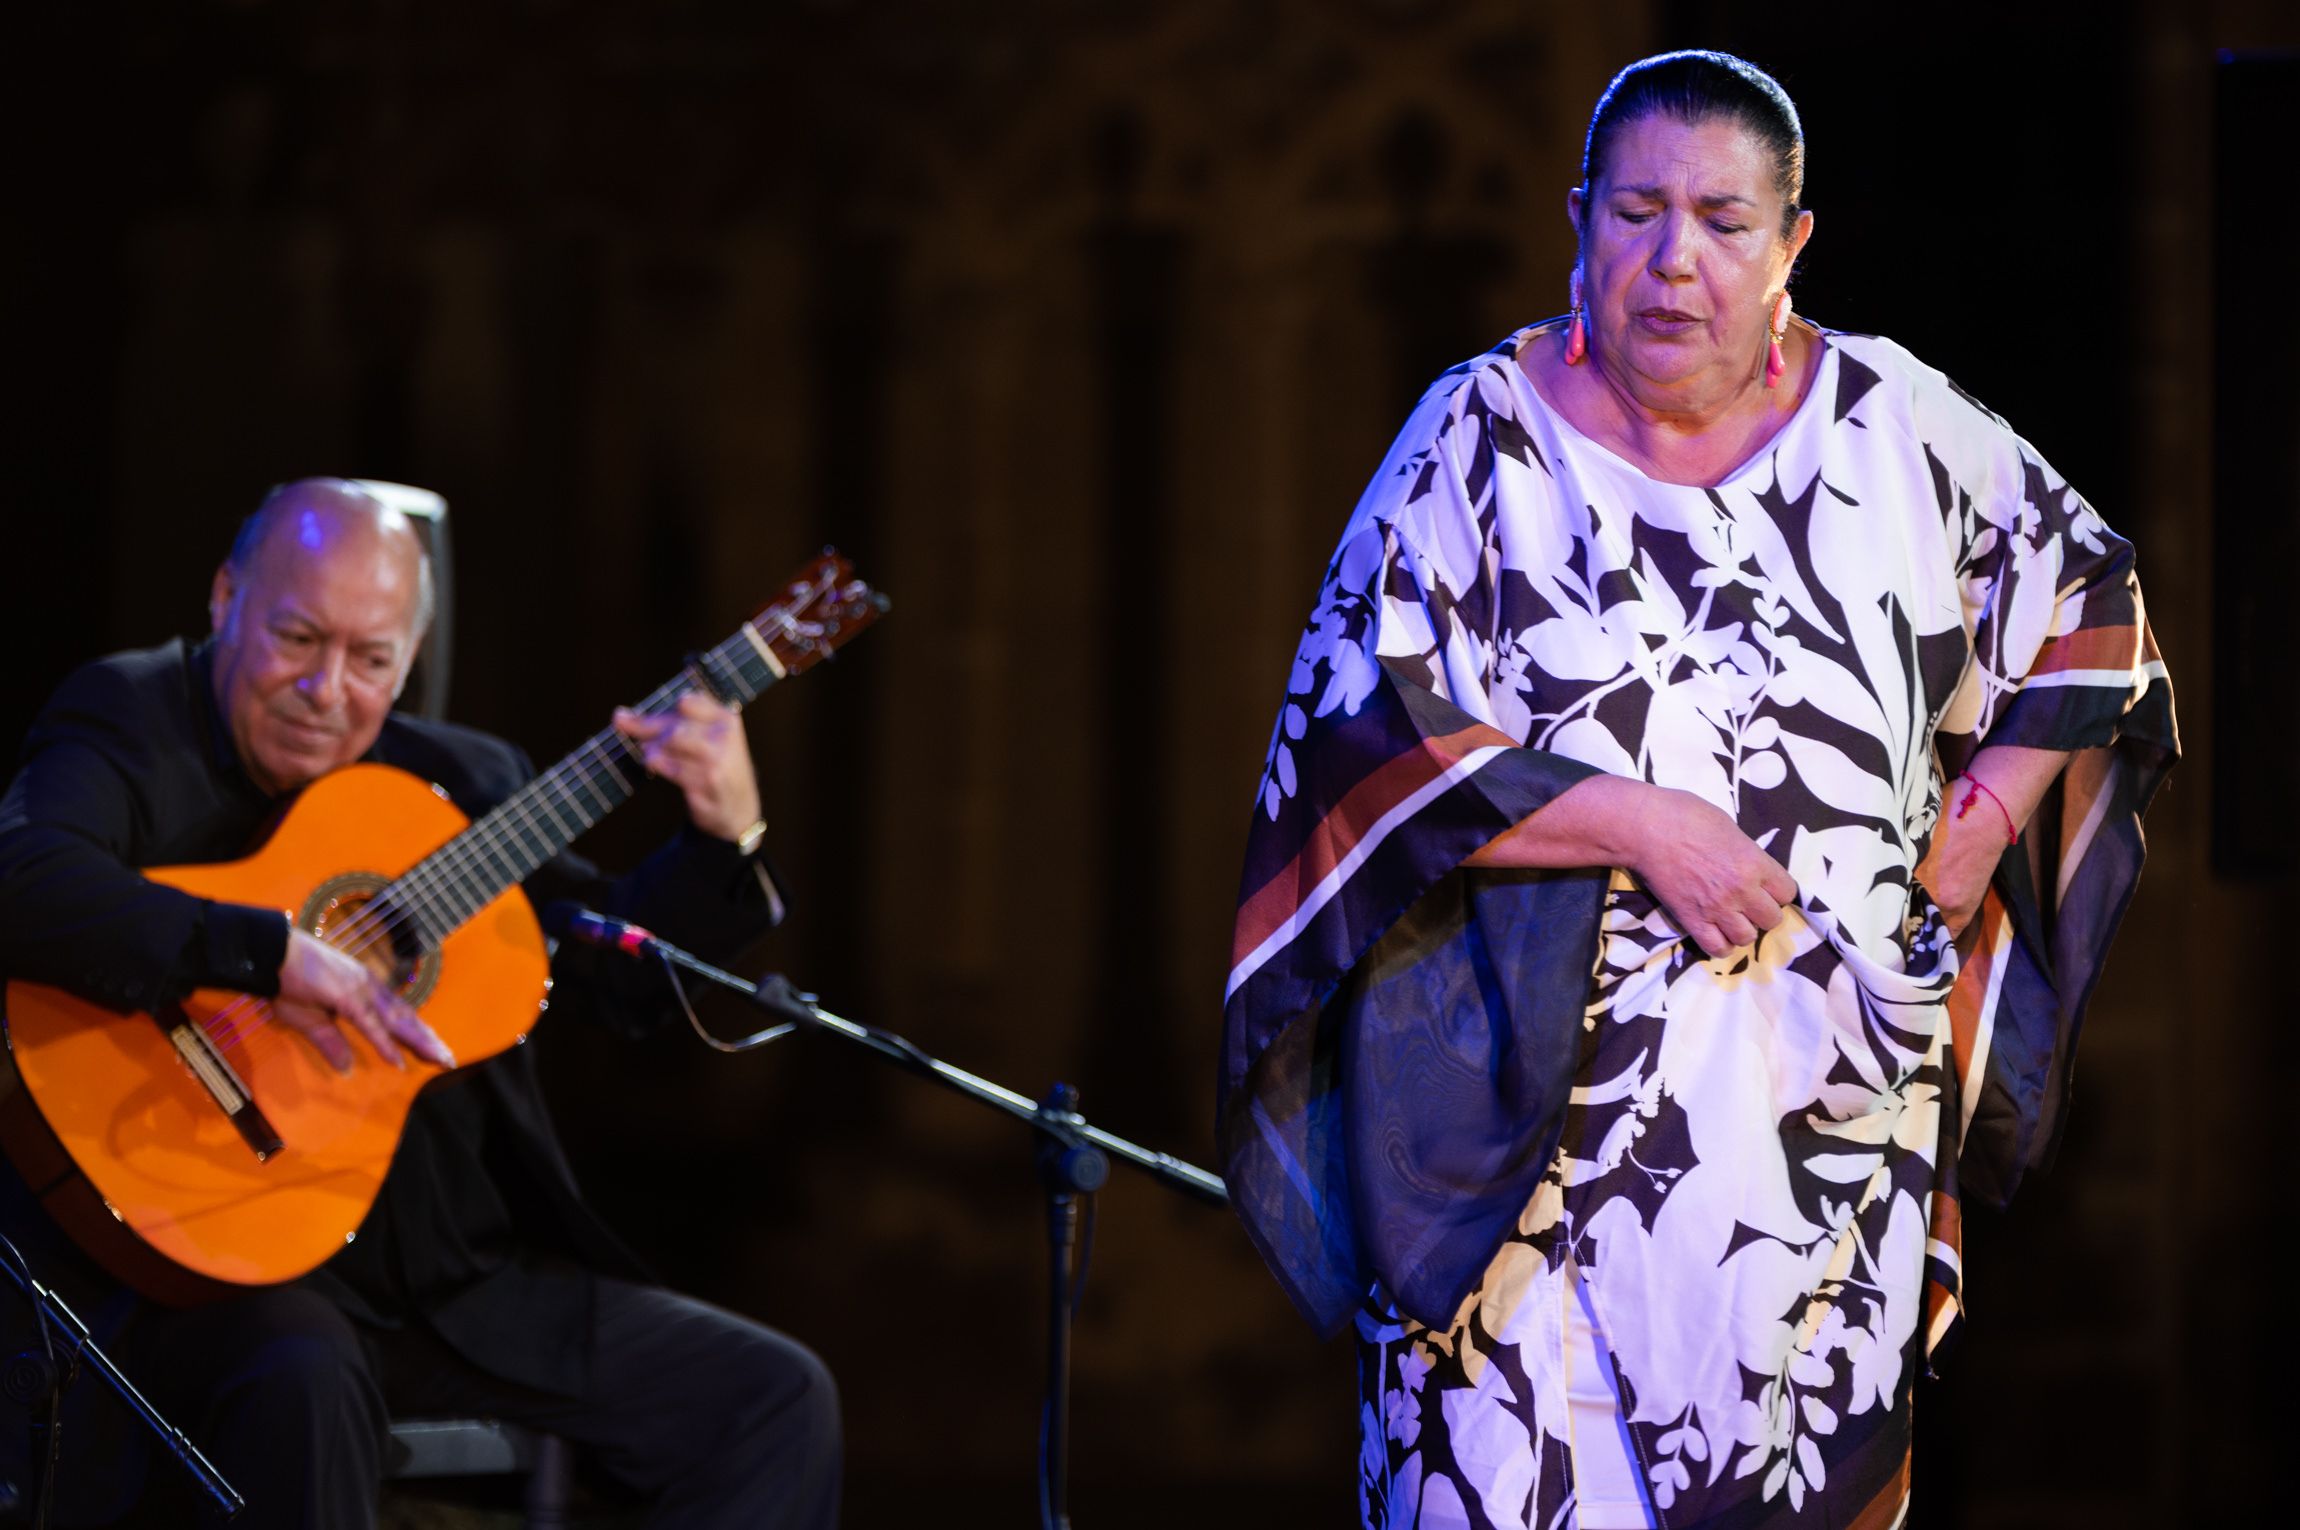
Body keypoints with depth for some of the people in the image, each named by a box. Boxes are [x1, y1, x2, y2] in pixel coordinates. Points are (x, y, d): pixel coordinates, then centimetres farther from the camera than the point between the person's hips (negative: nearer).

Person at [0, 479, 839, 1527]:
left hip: (465, 1282, 7)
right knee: (303, 1383, -40)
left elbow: (617, 973, 20)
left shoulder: (453, 777, 13)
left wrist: (726, 838, 2)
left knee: (777, 1401, -3)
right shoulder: (130, 723, -6)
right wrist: (272, 951, -33)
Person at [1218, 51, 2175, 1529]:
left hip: (1837, 1101, 3)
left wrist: (1999, 802, 6)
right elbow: (1356, 739, -12)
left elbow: (2087, 586, 19)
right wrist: (1638, 823, -18)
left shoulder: (1896, 421, 3)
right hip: (1552, 1099, -3)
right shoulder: (1484, 440, -5)